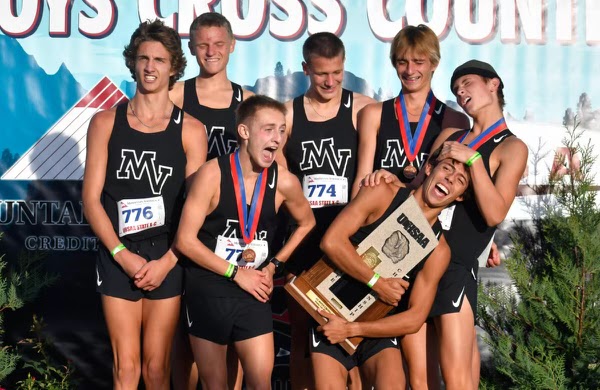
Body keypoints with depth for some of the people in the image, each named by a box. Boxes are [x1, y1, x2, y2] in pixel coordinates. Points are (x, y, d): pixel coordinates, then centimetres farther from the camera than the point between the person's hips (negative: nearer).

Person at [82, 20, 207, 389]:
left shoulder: (190, 130, 1)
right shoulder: (106, 122, 3)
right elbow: (92, 198, 0)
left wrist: (167, 261, -11)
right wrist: (122, 255, -10)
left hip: (168, 258, 0)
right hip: (118, 257, 0)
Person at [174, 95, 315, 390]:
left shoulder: (283, 182, -6)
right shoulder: (213, 174, -14)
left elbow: (307, 224, 14)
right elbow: (185, 240, -13)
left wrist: (274, 265, 3)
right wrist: (236, 273, -13)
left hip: (253, 292, 2)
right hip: (207, 290, -2)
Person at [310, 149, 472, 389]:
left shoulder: (438, 250, -5)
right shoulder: (383, 194, -9)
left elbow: (414, 318, -8)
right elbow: (331, 241, -18)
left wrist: (351, 329, -17)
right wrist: (377, 283, -21)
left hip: (378, 327, 1)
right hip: (330, 315, -1)